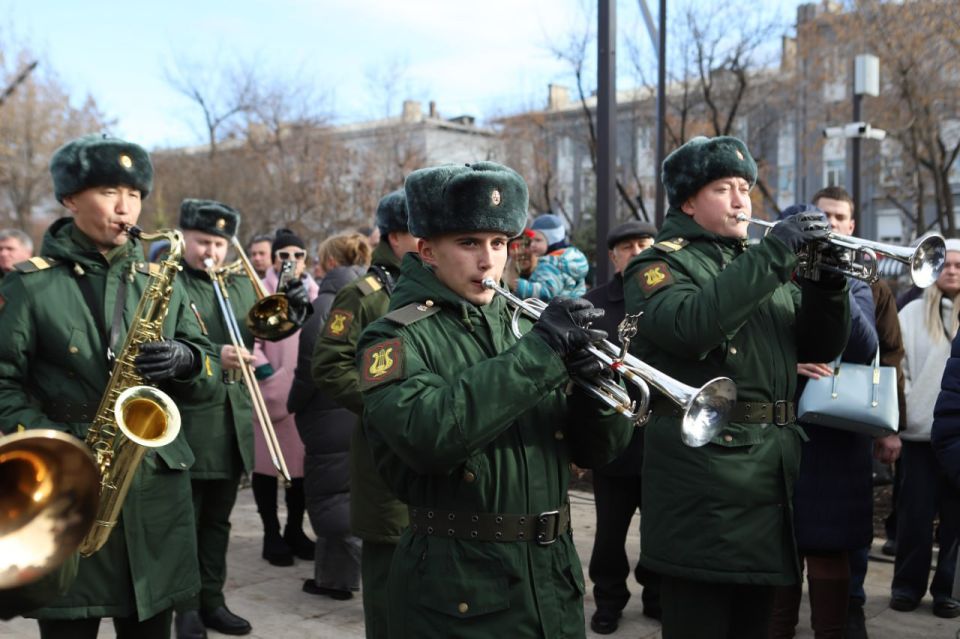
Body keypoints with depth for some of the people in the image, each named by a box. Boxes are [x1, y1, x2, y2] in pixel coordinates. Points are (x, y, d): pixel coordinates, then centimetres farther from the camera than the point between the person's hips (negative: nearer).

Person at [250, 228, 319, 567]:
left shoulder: (315, 294, 11)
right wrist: (267, 375, -14)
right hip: (271, 393, -4)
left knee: (303, 460, 10)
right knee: (267, 461, 3)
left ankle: (295, 529, 24)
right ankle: (271, 534, 14)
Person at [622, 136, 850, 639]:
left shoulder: (763, 266, 19)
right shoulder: (659, 265, -2)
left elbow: (822, 346, 15)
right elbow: (691, 326, -24)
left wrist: (829, 279, -3)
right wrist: (774, 254, -22)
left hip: (773, 471, 7)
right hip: (704, 472, -7)